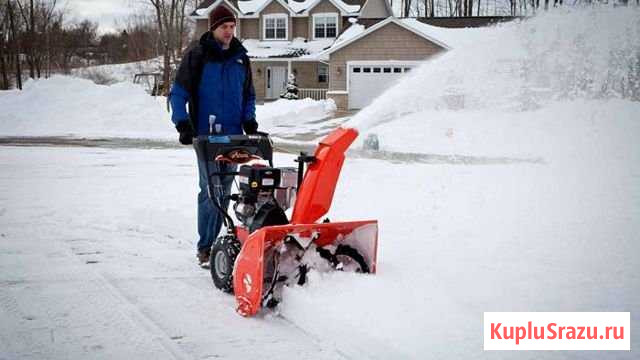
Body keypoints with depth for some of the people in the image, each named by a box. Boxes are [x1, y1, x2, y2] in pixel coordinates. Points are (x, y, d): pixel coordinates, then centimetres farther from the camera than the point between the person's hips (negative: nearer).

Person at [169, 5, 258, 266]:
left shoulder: (240, 58, 13)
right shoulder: (197, 56, -2)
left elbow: (249, 95, 23)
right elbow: (178, 93, -3)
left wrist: (249, 119, 7)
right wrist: (182, 122, -14)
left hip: (233, 136, 5)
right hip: (205, 134, -5)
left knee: (224, 191, 9)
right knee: (211, 190, -11)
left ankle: (213, 241, 19)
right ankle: (205, 247, -5)